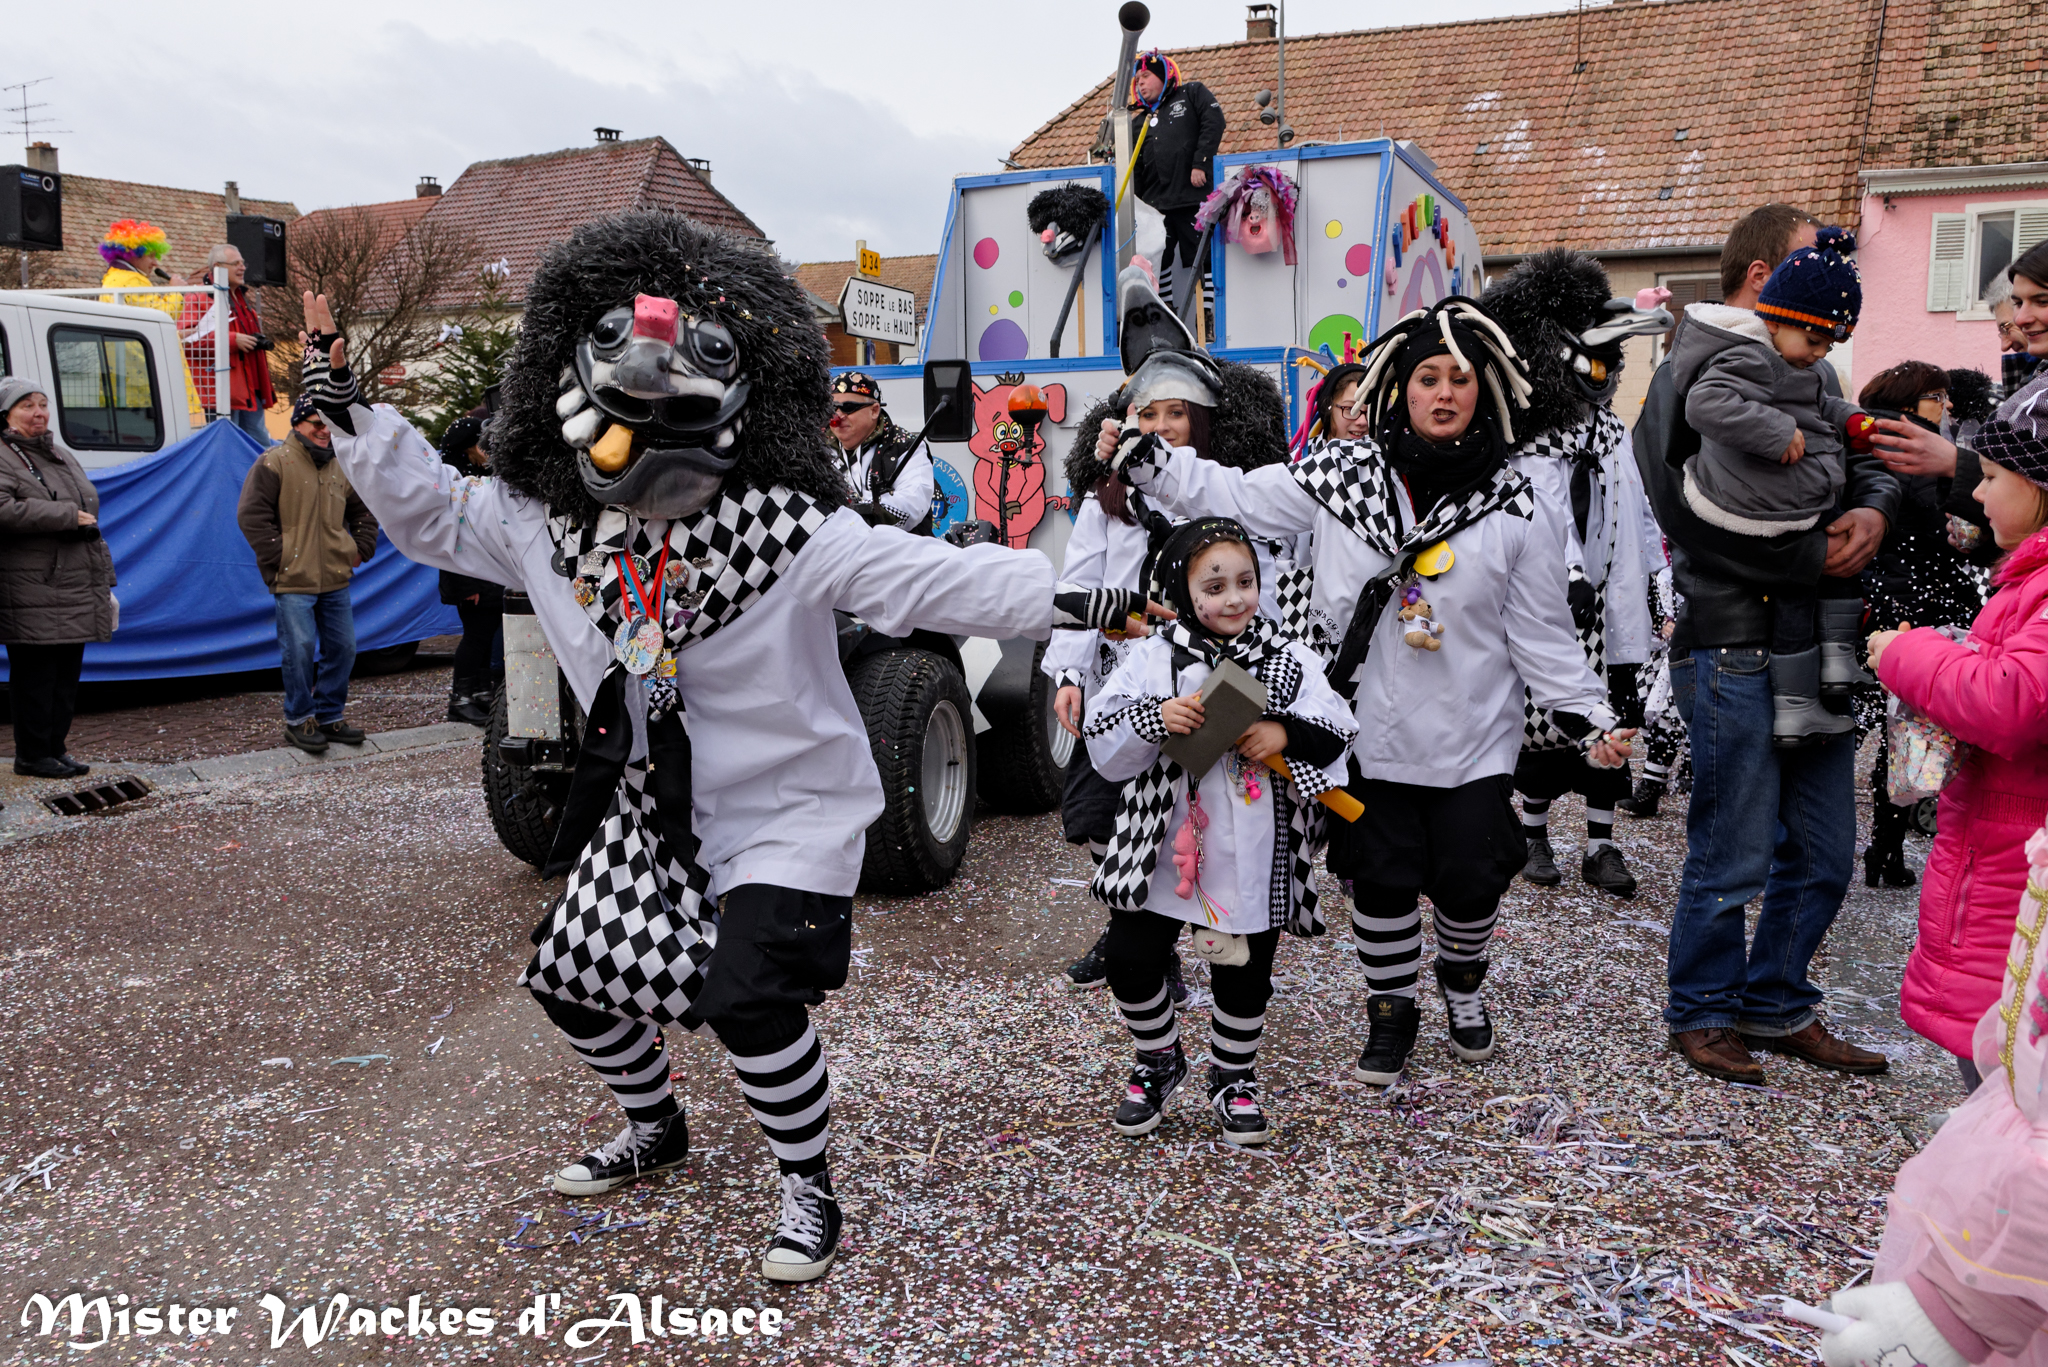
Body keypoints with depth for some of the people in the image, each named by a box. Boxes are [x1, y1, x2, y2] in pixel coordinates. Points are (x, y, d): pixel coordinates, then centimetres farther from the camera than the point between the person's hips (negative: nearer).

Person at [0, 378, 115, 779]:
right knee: (35, 674, -2)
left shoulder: (62, 456, 20)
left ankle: (54, 748, 20)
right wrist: (66, 515, -19)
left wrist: (103, 577, 20)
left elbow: (90, 521, 24)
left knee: (68, 673, 11)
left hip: (76, 589, 8)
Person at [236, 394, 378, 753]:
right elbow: (251, 515, -9)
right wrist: (278, 558, -11)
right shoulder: (274, 462, -4)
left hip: (336, 578, 6)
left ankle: (330, 716, 20)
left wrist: (360, 549, 14)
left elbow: (363, 511, 27)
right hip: (294, 579, -6)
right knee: (299, 650, -6)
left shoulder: (340, 467, 14)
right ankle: (298, 720, 9)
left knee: (342, 646, 7)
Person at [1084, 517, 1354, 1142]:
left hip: (1255, 858, 0)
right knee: (1129, 959, 5)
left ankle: (1232, 1075, 37)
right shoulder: (1151, 659, -3)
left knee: (1244, 973, 10)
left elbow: (1337, 736, -3)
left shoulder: (1291, 662, -1)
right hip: (1163, 849, 0)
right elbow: (1105, 750, -5)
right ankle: (1159, 1061, 33)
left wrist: (1287, 734, -22)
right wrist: (1153, 718, -23)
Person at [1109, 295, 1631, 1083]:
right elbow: (1234, 496, 3)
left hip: (1473, 742, 0)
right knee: (1381, 878, 7)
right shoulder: (1341, 475, -3)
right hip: (1371, 731, 0)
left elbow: (1542, 636, 1)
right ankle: (1391, 1009, 32)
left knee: (1470, 876, 6)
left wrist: (1592, 719, -5)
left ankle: (1463, 986, 40)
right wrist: (1140, 458, 0)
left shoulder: (1516, 510, -4)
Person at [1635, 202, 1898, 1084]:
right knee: (1735, 860, 2)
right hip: (1734, 652, -8)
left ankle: (1774, 1005, 31)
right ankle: (1702, 1013, 21)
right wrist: (1815, 559, -16)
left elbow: (1866, 462, 20)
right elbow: (1693, 513, -19)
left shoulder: (1812, 373, 15)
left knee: (1822, 856, 14)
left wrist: (1875, 509, -4)